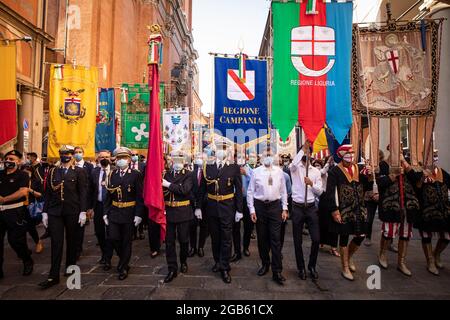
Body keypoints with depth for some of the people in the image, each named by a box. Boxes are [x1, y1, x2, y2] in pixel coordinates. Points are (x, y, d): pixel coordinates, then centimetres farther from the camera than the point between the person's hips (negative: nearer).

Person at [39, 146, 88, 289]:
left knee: (72, 240, 11)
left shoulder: (79, 172, 0)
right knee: (56, 243, 0)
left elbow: (83, 193, -5)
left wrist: (83, 212, -10)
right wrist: (45, 212, 5)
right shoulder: (52, 172, 9)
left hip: (73, 212, -2)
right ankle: (54, 276, 5)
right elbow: (47, 193, 9)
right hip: (55, 212, 2)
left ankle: (70, 266, 31)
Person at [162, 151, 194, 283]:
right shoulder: (166, 174, 8)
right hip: (169, 211, 3)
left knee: (183, 240, 10)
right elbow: (162, 189, 10)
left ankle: (183, 261, 35)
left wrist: (168, 185, -19)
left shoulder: (188, 174, -5)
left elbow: (185, 189, -20)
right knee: (169, 241, 4)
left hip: (183, 212, -3)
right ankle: (172, 269, 14)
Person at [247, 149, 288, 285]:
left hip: (275, 205, 0)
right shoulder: (256, 172, -3)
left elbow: (283, 191, 7)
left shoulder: (279, 171, 1)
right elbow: (250, 192, 0)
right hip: (259, 205, 0)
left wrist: (284, 209, 4)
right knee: (262, 238, 11)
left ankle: (277, 272, 8)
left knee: (275, 239, 0)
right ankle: (265, 264, 31)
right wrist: (252, 210, -3)